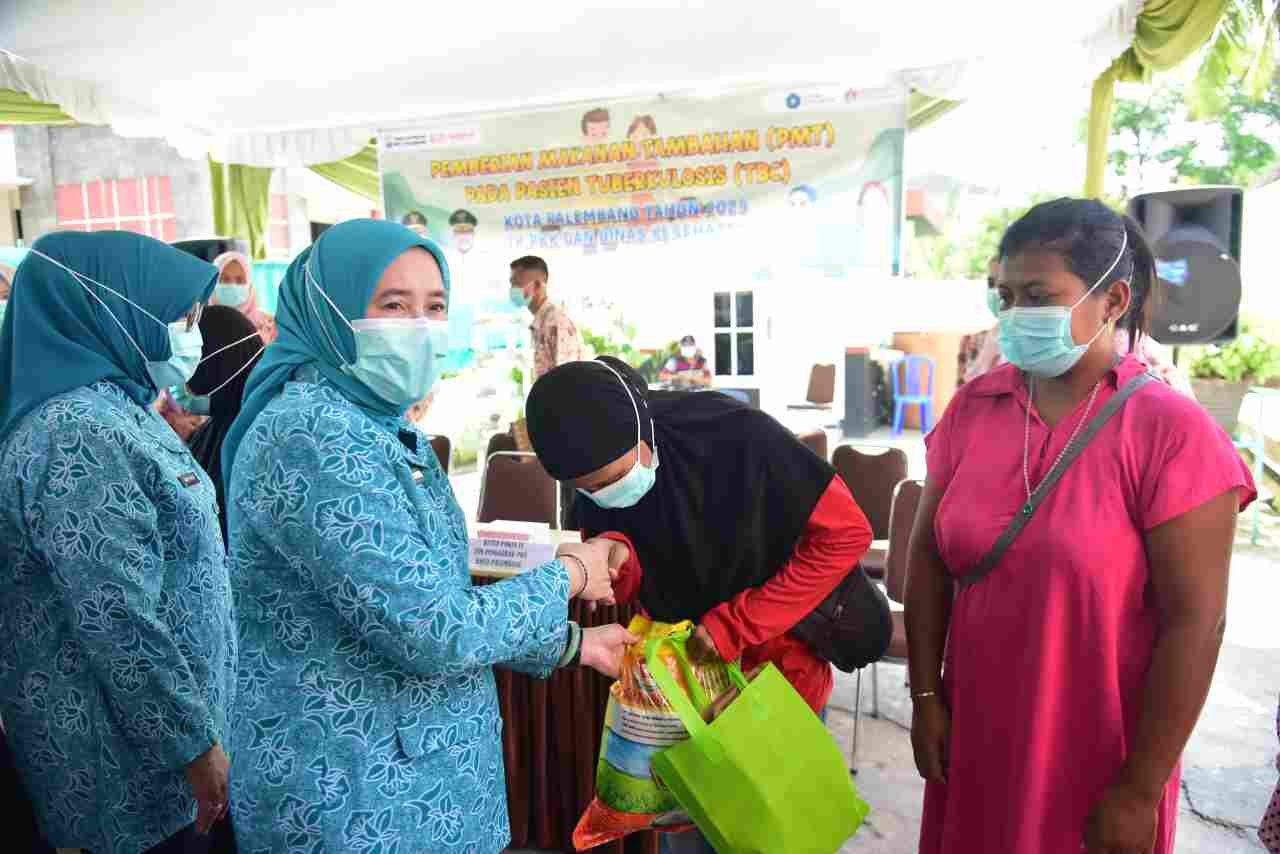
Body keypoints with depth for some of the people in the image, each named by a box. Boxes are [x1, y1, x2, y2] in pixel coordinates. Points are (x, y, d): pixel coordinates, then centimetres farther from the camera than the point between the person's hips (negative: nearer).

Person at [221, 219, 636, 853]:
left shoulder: (388, 429, 5)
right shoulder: (310, 433, -24)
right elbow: (435, 632, -28)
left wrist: (569, 645, 11)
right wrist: (568, 575, -13)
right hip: (349, 798, -8)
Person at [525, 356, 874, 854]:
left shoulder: (740, 438, -29)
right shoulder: (599, 468, -13)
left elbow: (846, 533, -22)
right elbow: (629, 587, -4)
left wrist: (736, 624, -24)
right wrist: (617, 556, -30)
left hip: (776, 671, -3)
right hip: (682, 678, 4)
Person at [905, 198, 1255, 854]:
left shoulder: (1170, 433, -16)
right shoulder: (973, 407, -3)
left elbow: (1193, 624, -15)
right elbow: (929, 556, 1)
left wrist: (1139, 791, -12)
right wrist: (926, 696, 1)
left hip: (1098, 758, -4)